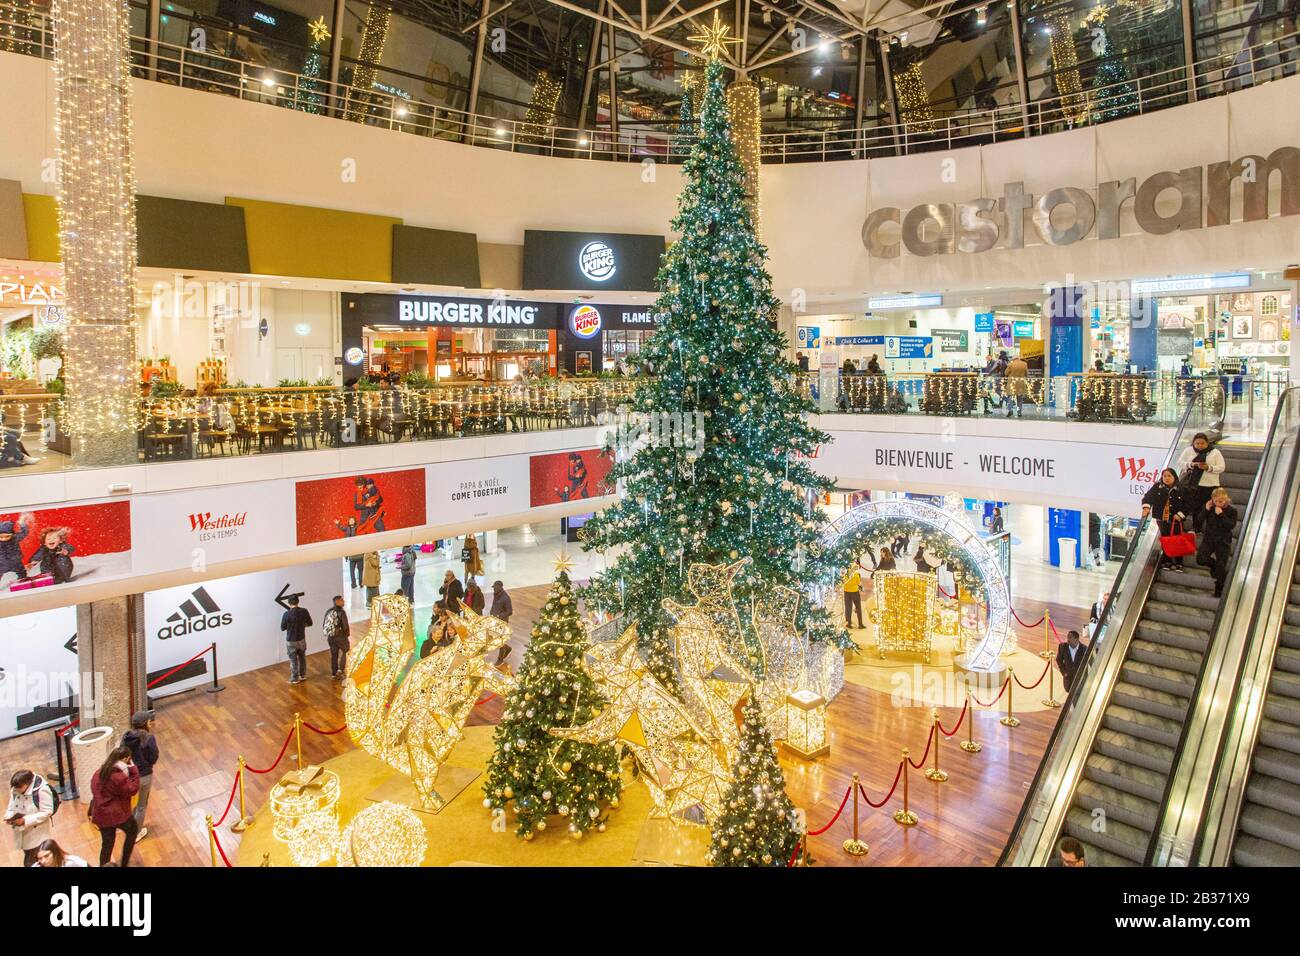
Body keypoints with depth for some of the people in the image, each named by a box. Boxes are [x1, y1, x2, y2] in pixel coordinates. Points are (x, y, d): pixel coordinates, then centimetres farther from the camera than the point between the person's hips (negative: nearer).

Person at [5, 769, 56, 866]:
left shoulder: (41, 790, -24)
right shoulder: (15, 790, -5)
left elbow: (47, 812, -20)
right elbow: (12, 807, 9)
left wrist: (25, 820, -24)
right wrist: (9, 817, -11)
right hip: (22, 833, 6)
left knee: (30, 863, -1)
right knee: (28, 862, 21)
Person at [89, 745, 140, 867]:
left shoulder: (99, 772, -2)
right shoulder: (119, 777, -27)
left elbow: (94, 793, 8)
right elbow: (133, 790, -14)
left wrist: (91, 813, 19)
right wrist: (134, 770, -16)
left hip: (101, 815, 6)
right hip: (118, 814, -6)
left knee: (107, 845, 20)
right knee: (132, 831, 23)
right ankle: (124, 863, 30)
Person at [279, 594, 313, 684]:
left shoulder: (286, 614, -21)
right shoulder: (304, 611, -12)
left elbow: (282, 628, -8)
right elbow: (309, 623, 1)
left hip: (291, 641, -3)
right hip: (302, 639, 3)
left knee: (293, 660, 10)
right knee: (302, 657, 21)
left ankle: (295, 679, 20)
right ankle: (303, 675, 32)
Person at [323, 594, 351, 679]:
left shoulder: (328, 611, 5)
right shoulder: (341, 612, -16)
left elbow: (324, 625, 10)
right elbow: (345, 625, -18)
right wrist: (347, 634, 0)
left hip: (330, 636, 6)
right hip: (340, 636, -6)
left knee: (334, 655, 15)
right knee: (346, 651, 15)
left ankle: (334, 673, 20)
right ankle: (341, 669, 5)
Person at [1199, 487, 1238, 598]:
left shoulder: (1232, 511, -8)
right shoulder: (1211, 508, 1)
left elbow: (1231, 525, -20)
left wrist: (1221, 514, -26)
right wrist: (1206, 509, -13)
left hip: (1223, 541, -3)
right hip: (1209, 538, 3)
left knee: (1221, 567, 2)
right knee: (1200, 559, -13)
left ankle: (1219, 590, 15)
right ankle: (1213, 564, 22)